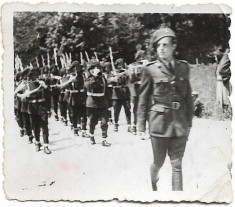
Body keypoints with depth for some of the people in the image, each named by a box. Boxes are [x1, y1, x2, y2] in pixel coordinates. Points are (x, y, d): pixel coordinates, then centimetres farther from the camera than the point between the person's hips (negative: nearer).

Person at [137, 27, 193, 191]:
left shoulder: (183, 67, 4)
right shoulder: (151, 70, -4)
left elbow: (188, 97, 9)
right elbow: (143, 99, 0)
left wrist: (189, 123, 8)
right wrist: (141, 126, -1)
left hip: (180, 123, 2)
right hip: (159, 122, -2)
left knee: (177, 165, 4)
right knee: (158, 163, 11)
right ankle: (153, 183, 41)